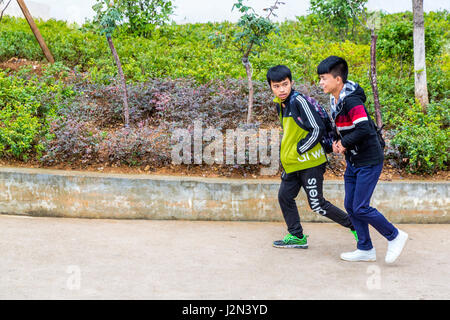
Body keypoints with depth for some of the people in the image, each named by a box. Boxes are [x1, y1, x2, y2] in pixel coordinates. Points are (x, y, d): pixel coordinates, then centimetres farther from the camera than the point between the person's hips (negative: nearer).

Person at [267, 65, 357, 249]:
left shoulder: (299, 101, -18)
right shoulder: (280, 105, 10)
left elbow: (318, 129, -20)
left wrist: (298, 150, -15)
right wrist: (286, 155, 13)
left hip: (310, 163, -9)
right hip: (292, 164, 9)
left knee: (317, 204, -3)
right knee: (285, 197, 10)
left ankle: (354, 225, 13)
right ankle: (297, 236, 22)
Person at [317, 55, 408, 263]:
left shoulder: (351, 101, -22)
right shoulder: (335, 101, 8)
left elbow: (363, 129, -31)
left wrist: (344, 142, -18)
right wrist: (337, 141, 2)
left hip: (369, 161, -9)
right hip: (353, 161, 10)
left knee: (360, 208, -7)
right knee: (350, 206, 10)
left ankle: (395, 237, 13)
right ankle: (365, 250, 21)